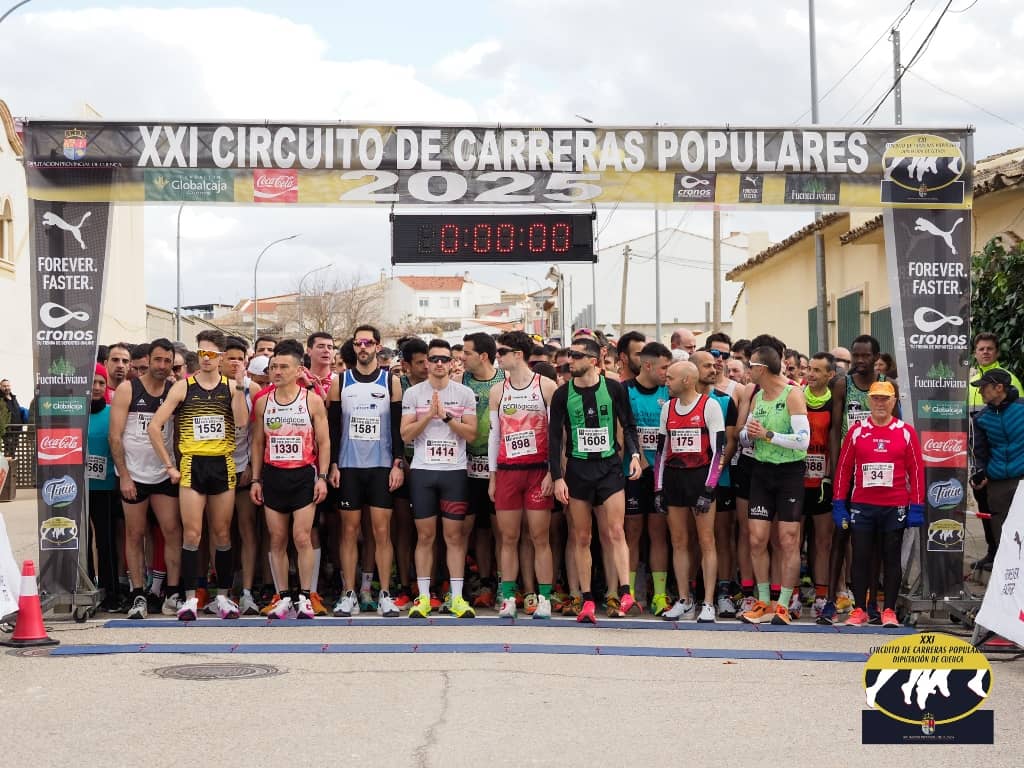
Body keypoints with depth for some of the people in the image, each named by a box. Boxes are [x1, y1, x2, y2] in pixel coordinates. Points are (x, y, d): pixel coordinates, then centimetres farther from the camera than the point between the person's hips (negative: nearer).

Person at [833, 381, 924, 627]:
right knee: (860, 558, 3)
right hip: (861, 506, 1)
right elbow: (843, 468, 6)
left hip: (895, 507, -1)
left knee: (892, 558, 5)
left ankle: (889, 611, 12)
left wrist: (916, 506, -3)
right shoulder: (856, 431, 5)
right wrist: (839, 504, 1)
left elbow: (917, 470, 2)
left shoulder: (906, 432, 3)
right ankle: (859, 610, 11)